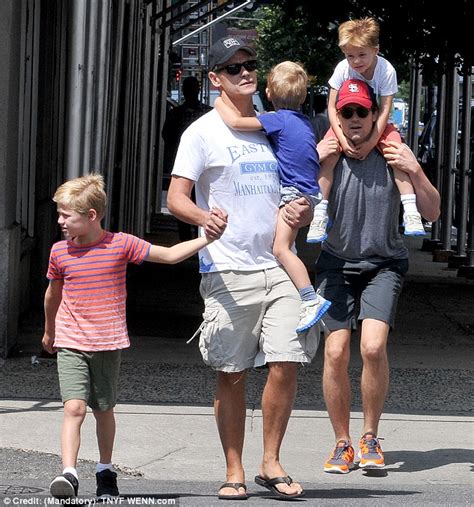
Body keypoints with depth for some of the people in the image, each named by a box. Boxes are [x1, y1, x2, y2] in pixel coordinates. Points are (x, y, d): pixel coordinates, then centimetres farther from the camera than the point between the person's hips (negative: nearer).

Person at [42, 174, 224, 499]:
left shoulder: (122, 244, -4)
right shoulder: (60, 252, 2)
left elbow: (169, 255, 0)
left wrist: (207, 239, -8)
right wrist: (49, 332, 31)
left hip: (108, 344, 0)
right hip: (70, 346, 0)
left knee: (104, 409, 10)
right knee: (74, 407, -15)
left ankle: (106, 472, 27)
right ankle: (69, 474, -20)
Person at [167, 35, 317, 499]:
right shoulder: (203, 132, 1)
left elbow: (296, 193, 25)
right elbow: (176, 197, -6)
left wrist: (303, 213, 1)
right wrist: (203, 216, -28)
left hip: (279, 265, 4)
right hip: (228, 270, -4)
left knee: (286, 364, -6)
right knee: (231, 374, 0)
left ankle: (271, 462, 7)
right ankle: (234, 472, 10)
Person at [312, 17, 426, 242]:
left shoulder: (386, 70, -21)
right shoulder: (343, 69, -18)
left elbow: (385, 110, -20)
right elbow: (332, 108, -14)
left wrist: (371, 143, -28)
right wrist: (343, 139, -26)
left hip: (377, 125, 0)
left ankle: (410, 211, -25)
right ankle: (320, 212, -19)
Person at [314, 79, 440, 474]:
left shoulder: (393, 157, -8)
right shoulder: (328, 156, -7)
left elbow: (432, 213, -4)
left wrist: (416, 171, -19)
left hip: (384, 264, -1)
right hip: (338, 263, 1)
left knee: (373, 346, -20)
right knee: (336, 352, -9)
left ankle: (370, 438, -2)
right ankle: (343, 444, 7)